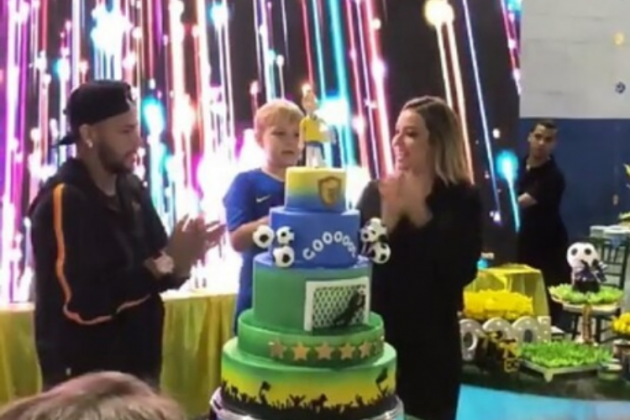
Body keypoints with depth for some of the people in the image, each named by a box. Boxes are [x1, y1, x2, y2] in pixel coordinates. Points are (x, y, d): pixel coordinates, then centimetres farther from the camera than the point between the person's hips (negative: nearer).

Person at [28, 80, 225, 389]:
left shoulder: (131, 188, 5)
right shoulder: (62, 201, -19)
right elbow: (82, 305, -27)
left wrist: (181, 259, -13)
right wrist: (166, 262, -25)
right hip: (84, 378, -7)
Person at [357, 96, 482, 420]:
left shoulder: (462, 200, -4)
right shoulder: (375, 192, 1)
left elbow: (462, 272, -15)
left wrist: (419, 213, -17)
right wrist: (388, 217, -20)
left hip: (432, 345, -1)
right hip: (376, 337, 2)